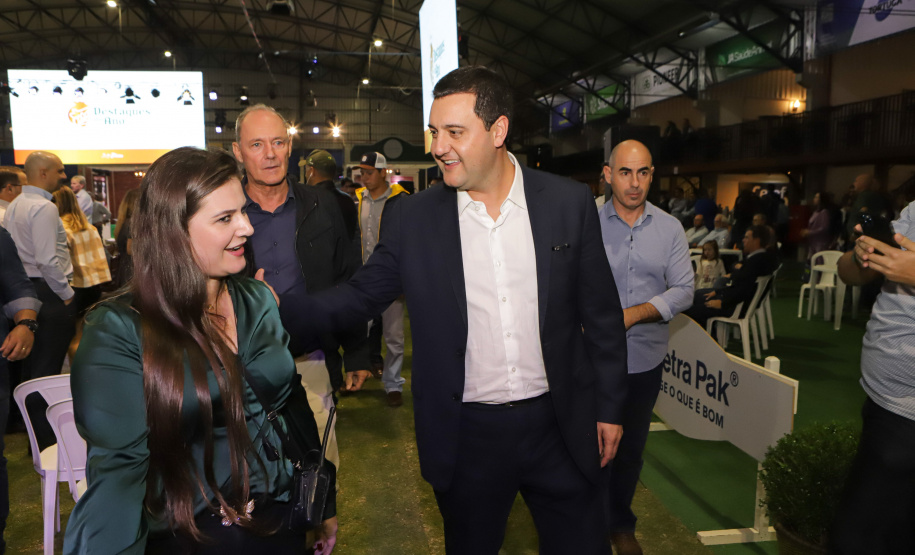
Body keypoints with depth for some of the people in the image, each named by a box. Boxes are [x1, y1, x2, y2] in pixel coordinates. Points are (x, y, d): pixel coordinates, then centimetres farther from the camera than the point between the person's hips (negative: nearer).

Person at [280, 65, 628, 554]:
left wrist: (609, 407, 3)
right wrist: (277, 312, -13)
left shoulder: (569, 203, -5)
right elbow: (360, 296, 0)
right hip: (466, 436, 1)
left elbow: (601, 313, 0)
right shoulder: (411, 218, -5)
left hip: (560, 427, 0)